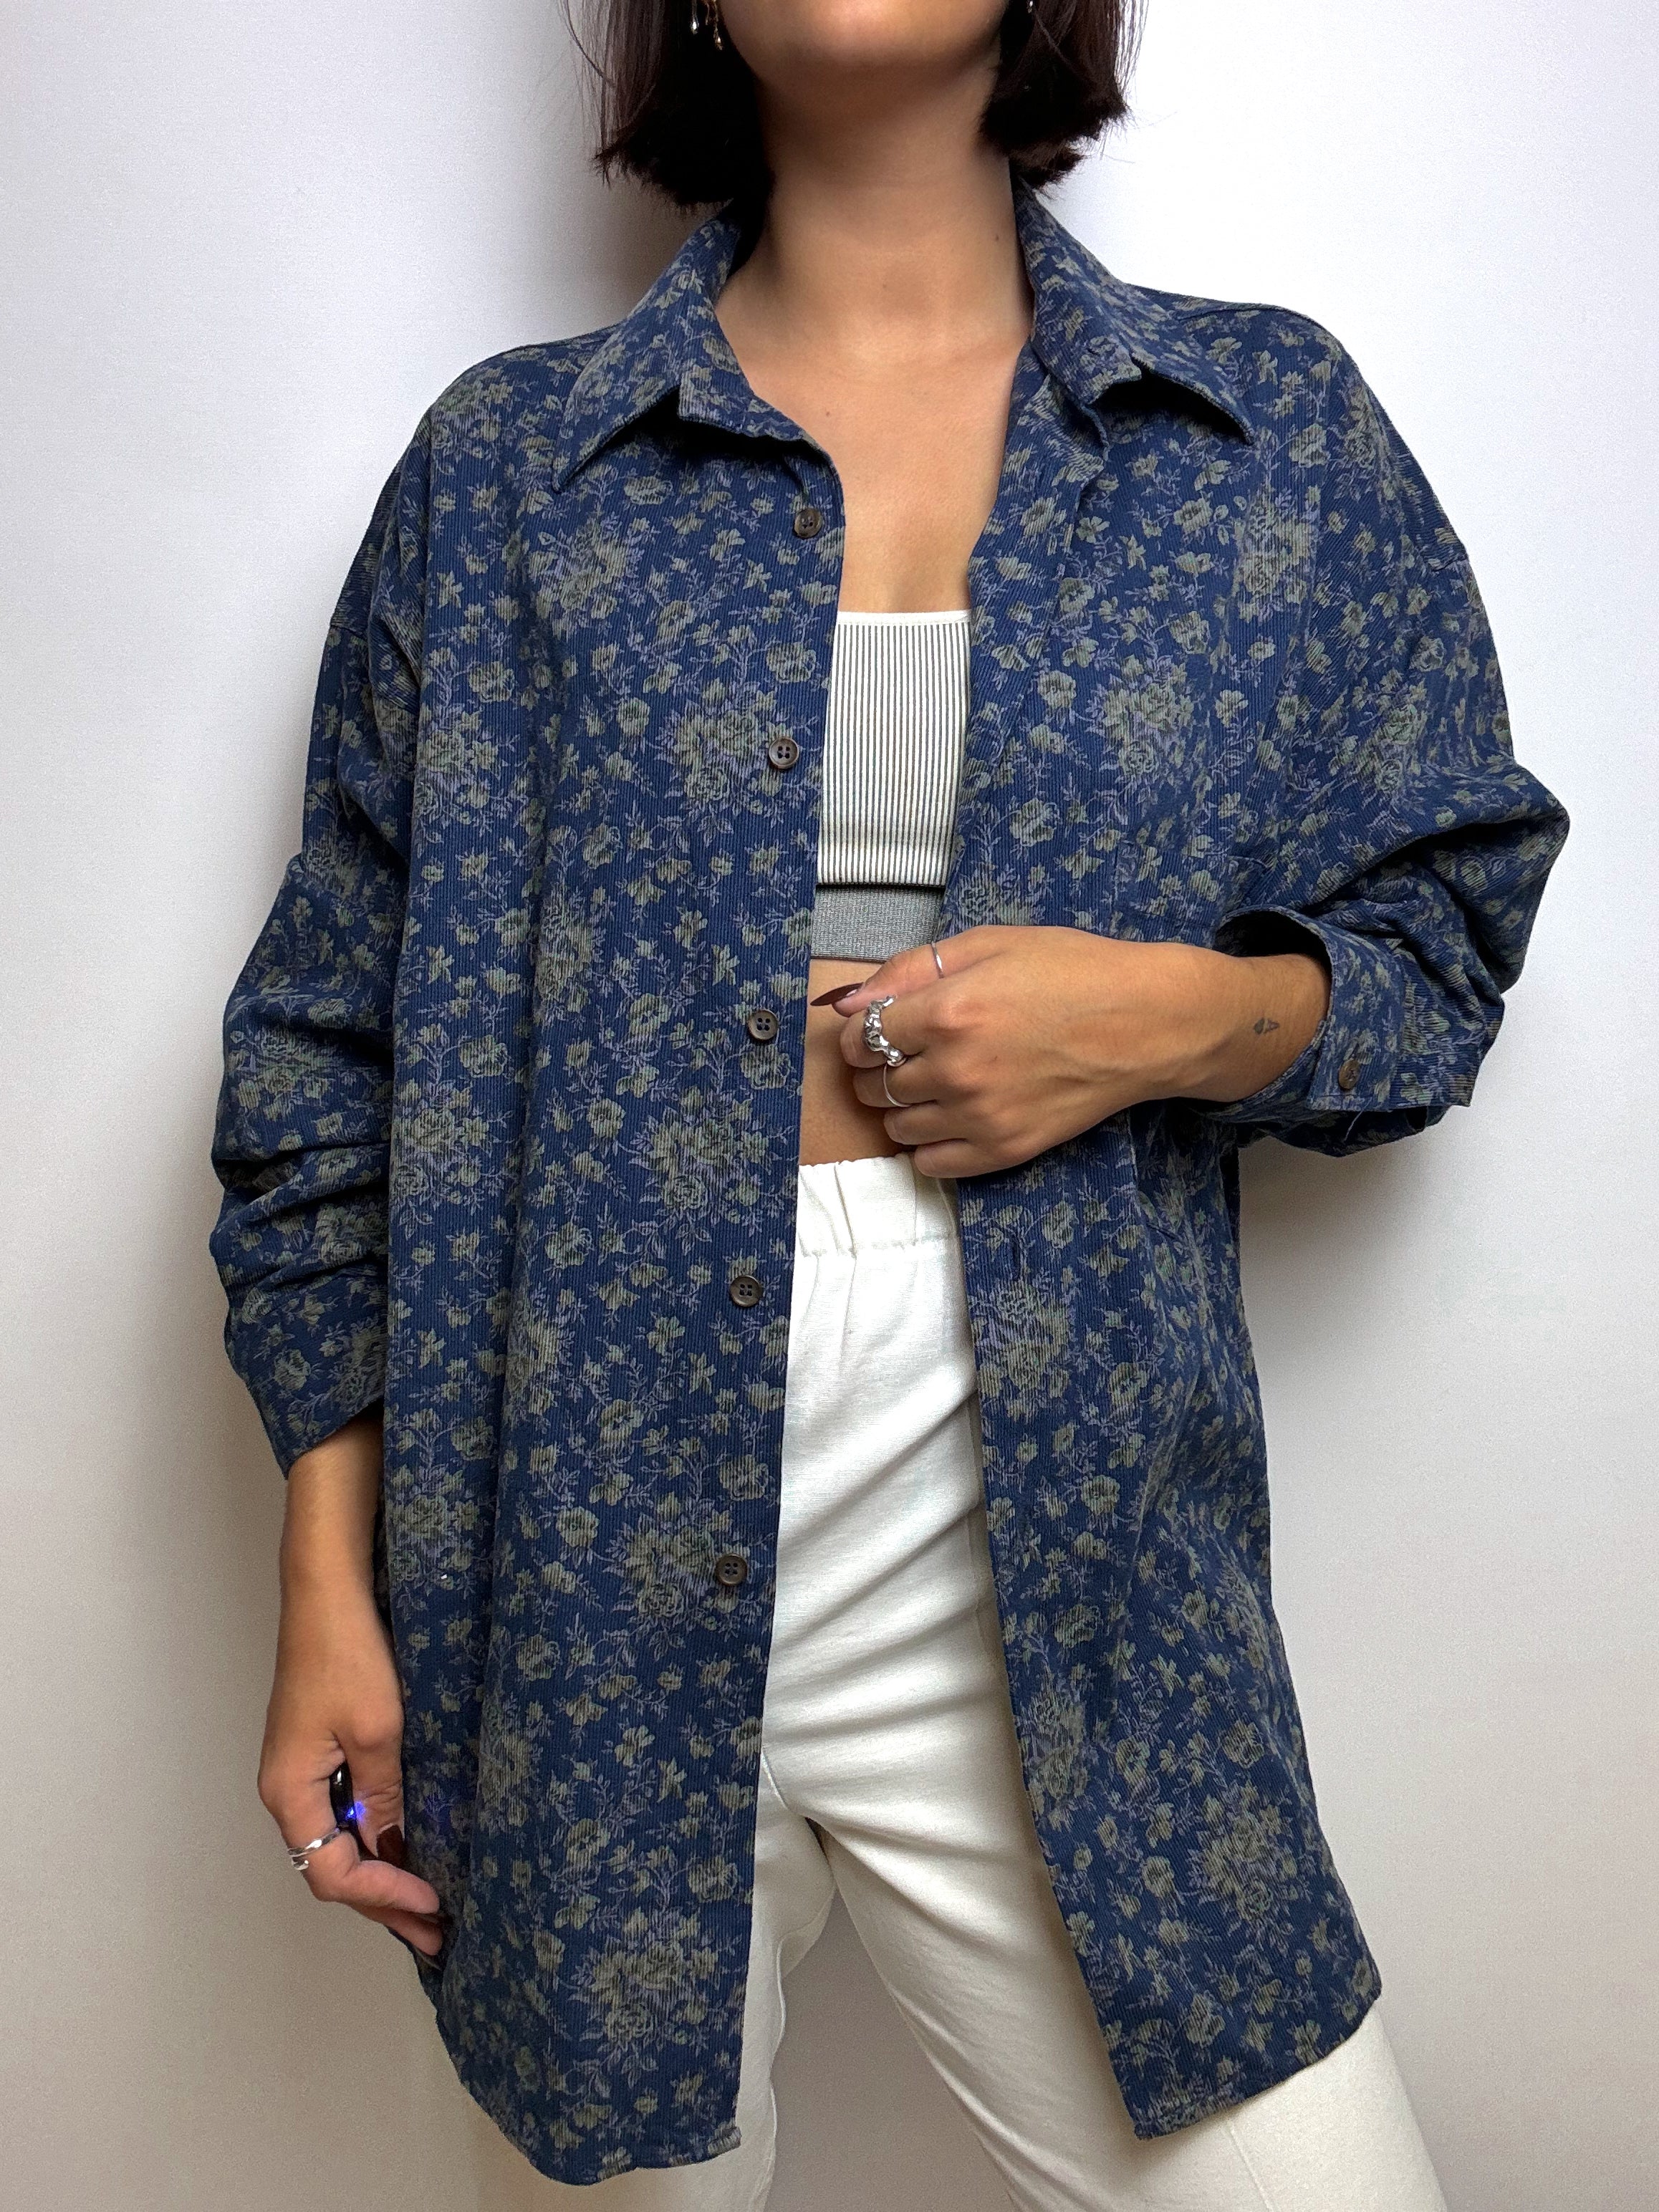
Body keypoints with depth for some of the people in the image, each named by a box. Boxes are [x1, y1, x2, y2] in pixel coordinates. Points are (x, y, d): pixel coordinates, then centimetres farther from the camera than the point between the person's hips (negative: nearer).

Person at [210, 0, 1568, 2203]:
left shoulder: (1275, 430, 8)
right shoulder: (507, 465, 5)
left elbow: (1445, 928, 11)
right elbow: (337, 1039, 5)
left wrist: (1187, 1011, -11)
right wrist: (330, 1588, 0)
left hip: (1059, 1594, 1)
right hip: (594, 1584, 0)